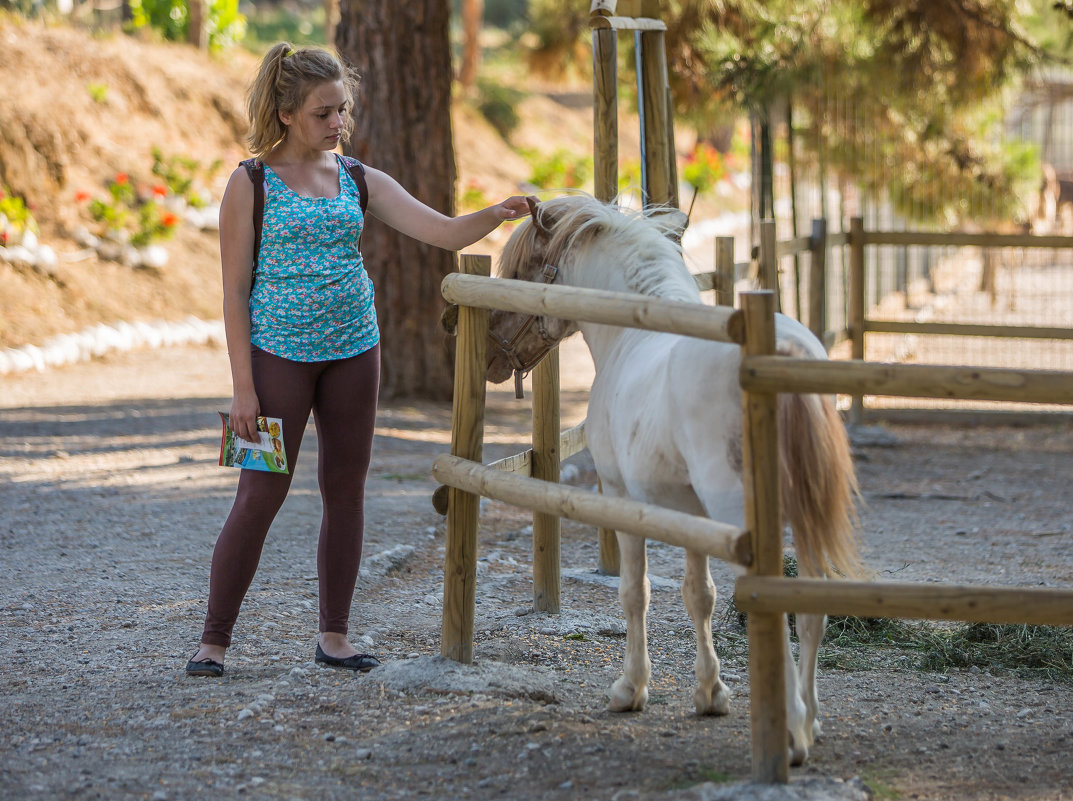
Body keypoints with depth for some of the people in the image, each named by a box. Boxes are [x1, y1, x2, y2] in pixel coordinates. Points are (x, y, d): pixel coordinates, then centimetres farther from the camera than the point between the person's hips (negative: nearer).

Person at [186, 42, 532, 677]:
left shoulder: (360, 182, 6)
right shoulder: (253, 184, -5)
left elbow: (445, 232, -1)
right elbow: (236, 290, -6)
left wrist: (496, 215, -22)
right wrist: (244, 386, -11)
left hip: (353, 349, 4)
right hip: (280, 353, -4)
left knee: (347, 489, 7)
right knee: (261, 495, -5)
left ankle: (335, 636, 16)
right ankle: (215, 640, 4)